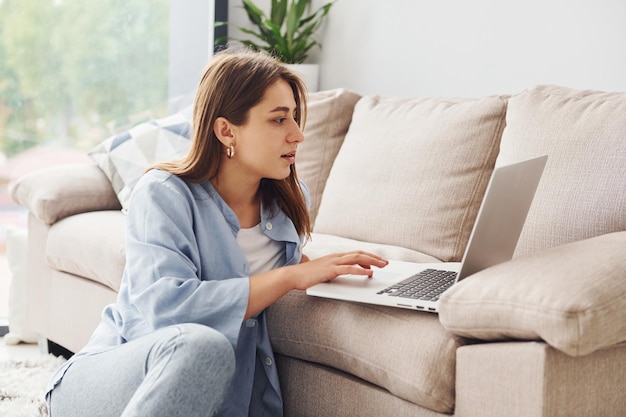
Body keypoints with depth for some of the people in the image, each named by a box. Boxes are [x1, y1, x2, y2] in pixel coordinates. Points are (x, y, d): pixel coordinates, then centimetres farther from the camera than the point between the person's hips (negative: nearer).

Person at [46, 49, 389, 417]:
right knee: (201, 346, -36)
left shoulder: (290, 200, 5)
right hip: (117, 379, -5)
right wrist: (292, 276, -24)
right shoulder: (162, 194, -12)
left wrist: (301, 262, 2)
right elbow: (167, 307, -27)